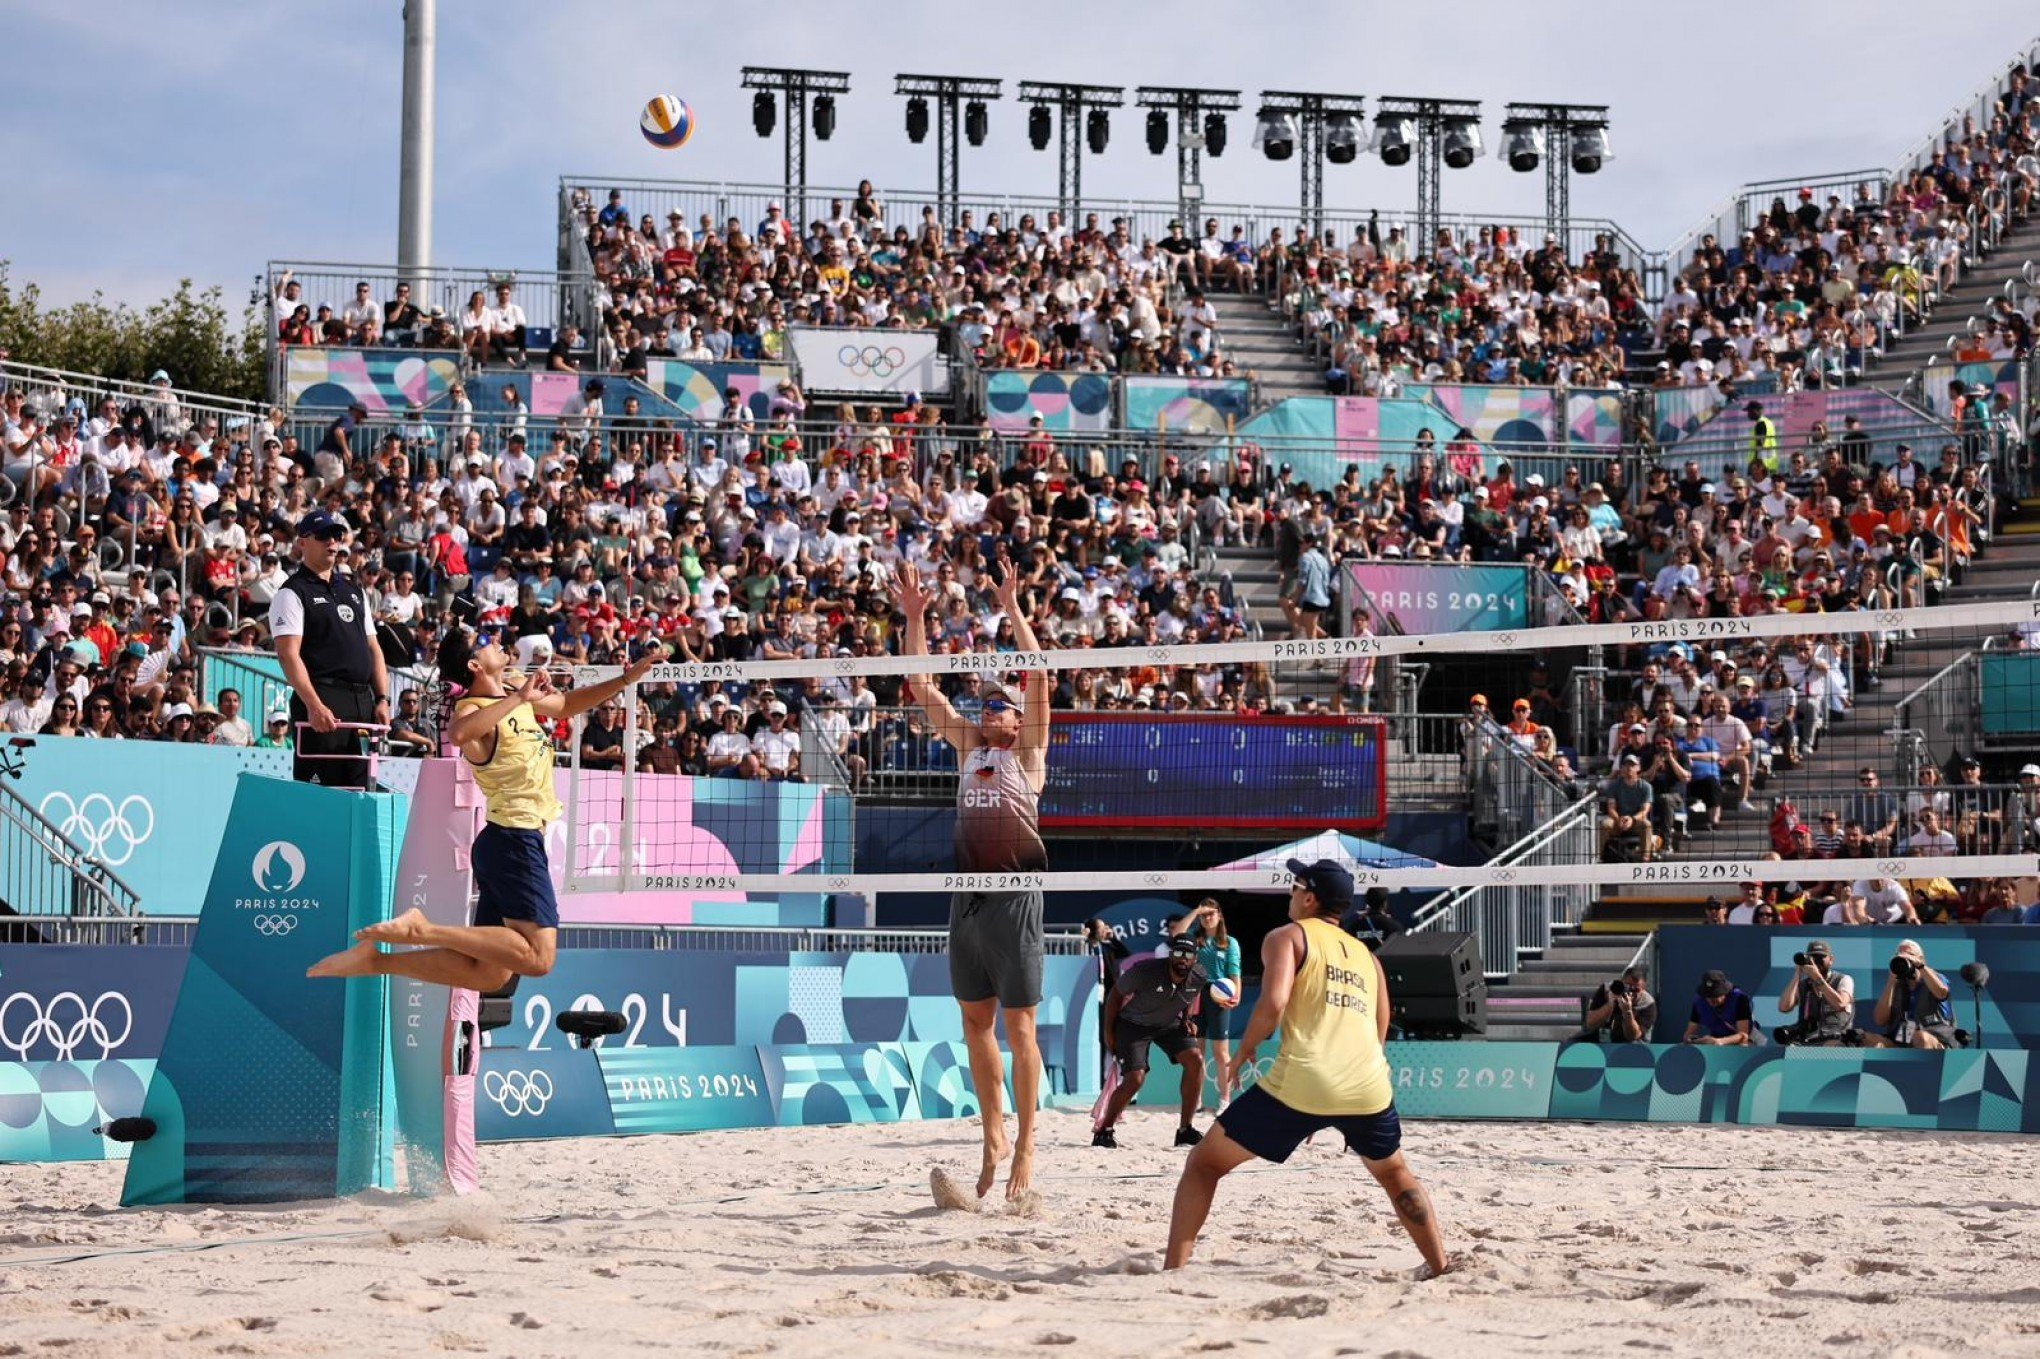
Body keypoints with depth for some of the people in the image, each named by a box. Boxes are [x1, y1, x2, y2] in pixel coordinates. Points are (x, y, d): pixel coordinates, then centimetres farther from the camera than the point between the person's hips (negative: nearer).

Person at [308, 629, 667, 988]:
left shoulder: (515, 687, 13)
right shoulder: (472, 707, -12)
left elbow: (567, 705, 30)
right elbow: (457, 734, -37)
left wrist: (630, 675, 22)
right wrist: (519, 699, -33)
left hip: (510, 842, 9)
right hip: (515, 839, -9)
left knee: (489, 972, 6)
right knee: (537, 957, -22)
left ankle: (374, 959, 6)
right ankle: (422, 929, -18)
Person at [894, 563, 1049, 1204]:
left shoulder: (1028, 749, 3)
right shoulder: (968, 745, 15)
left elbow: (1037, 676, -9)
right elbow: (922, 686, 12)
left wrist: (1013, 610, -12)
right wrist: (914, 618, 4)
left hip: (1015, 897, -5)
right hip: (967, 897, 5)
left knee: (1018, 1025, -2)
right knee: (975, 1023, 9)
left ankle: (1024, 1148, 3)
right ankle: (993, 1137, 20)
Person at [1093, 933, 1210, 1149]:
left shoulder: (1200, 978, -17)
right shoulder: (1145, 971, -30)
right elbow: (1116, 993, -14)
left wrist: (1186, 1020, -4)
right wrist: (1109, 1031, -9)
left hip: (1170, 1024, 4)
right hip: (1133, 1024, -4)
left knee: (1195, 1060, -15)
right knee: (1135, 1079, -18)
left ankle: (1186, 1130, -5)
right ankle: (1104, 1130, 3)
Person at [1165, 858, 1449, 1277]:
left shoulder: (1287, 937, 7)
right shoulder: (1367, 955, 23)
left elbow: (1273, 1002, -11)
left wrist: (1247, 1046, 6)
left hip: (1301, 1085, -5)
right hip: (1369, 1086, 5)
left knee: (1204, 1164, 9)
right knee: (1395, 1174, 33)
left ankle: (1173, 1270, -1)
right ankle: (1441, 1268, 30)